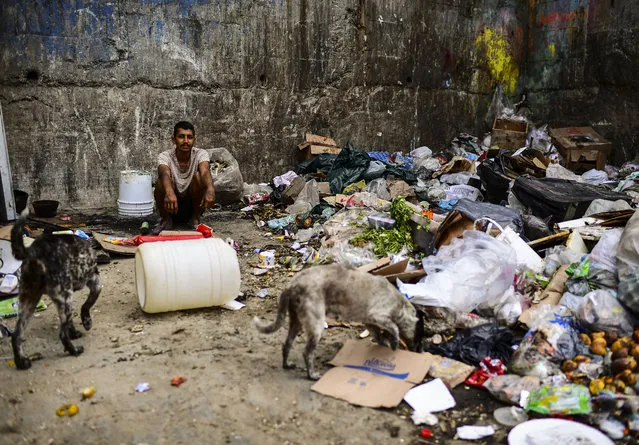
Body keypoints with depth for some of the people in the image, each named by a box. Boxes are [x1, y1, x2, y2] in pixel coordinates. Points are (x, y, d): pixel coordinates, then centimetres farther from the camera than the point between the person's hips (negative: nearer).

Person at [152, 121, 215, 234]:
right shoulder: (165, 156, -12)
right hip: (170, 206, 0)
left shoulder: (201, 154, -11)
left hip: (193, 205, 0)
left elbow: (205, 172, -33)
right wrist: (169, 192, -59)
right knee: (161, 181, -28)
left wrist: (210, 189, -57)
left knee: (198, 176, -26)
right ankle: (165, 219, -5)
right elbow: (165, 173, -36)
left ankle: (195, 218, -8)